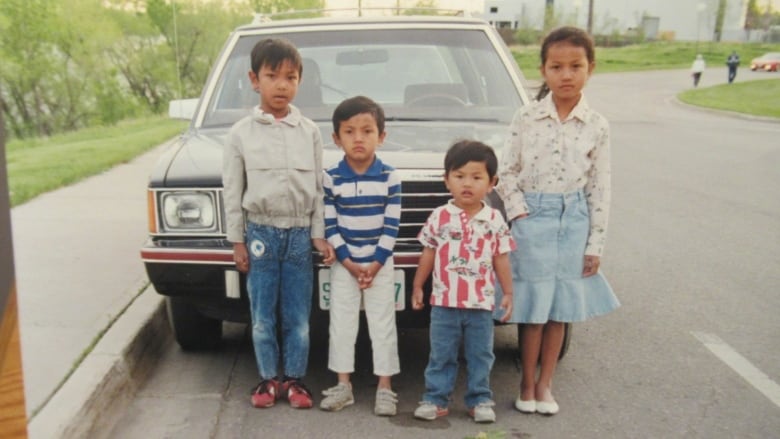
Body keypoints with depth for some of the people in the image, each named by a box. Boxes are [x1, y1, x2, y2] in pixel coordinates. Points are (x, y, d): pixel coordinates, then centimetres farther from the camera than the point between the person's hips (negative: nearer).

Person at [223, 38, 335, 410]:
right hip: (260, 233, 0)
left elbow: (318, 187, 5)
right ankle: (268, 378, 23)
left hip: (300, 233, 1)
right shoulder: (241, 133, 0)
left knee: (298, 317, 7)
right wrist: (237, 241, 1)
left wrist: (319, 235, 1)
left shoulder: (309, 131, 2)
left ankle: (294, 379, 21)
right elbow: (232, 190, 2)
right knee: (262, 316, 8)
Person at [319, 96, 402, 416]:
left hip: (381, 265, -1)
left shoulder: (389, 178, -6)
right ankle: (343, 385, 22)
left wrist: (375, 265, -12)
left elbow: (391, 227, -7)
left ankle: (385, 388, 16)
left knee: (383, 325, 5)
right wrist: (349, 263, -12)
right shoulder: (330, 179, -6)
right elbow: (329, 227, -6)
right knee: (341, 324, 8)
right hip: (343, 265, 1)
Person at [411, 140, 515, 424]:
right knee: (441, 355, 9)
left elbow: (501, 259, 4)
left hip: (481, 304, 1)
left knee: (480, 356, 11)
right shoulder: (439, 217, -2)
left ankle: (480, 400, 23)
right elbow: (428, 254, 5)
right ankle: (435, 399, 19)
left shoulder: (495, 220, -1)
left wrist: (508, 292, 3)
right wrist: (417, 286, 6)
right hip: (444, 302, 0)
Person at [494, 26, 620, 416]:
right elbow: (507, 172, 1)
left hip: (573, 221, 2)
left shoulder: (596, 126, -2)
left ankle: (545, 384, 25)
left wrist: (596, 244, 0)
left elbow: (599, 188, 0)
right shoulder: (526, 119, -5)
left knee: (560, 310, 10)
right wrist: (519, 213, -11)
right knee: (532, 309, 5)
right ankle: (527, 383, 22)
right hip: (533, 220, -2)